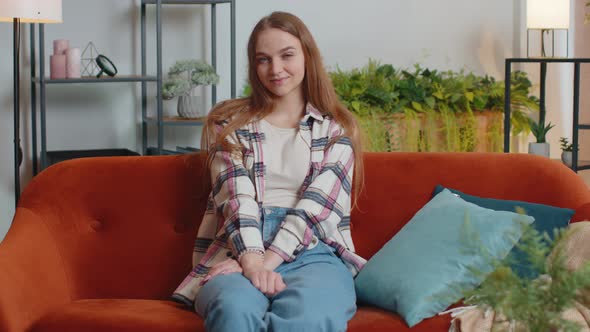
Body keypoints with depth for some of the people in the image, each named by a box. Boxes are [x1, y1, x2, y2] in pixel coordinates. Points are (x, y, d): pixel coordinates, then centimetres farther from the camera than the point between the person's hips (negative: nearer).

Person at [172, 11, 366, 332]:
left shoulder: (336, 130, 16)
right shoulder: (229, 122, 17)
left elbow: (318, 203, 0)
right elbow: (235, 197, 1)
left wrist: (269, 260, -16)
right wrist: (252, 259, -18)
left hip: (313, 253, 0)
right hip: (240, 251, 1)